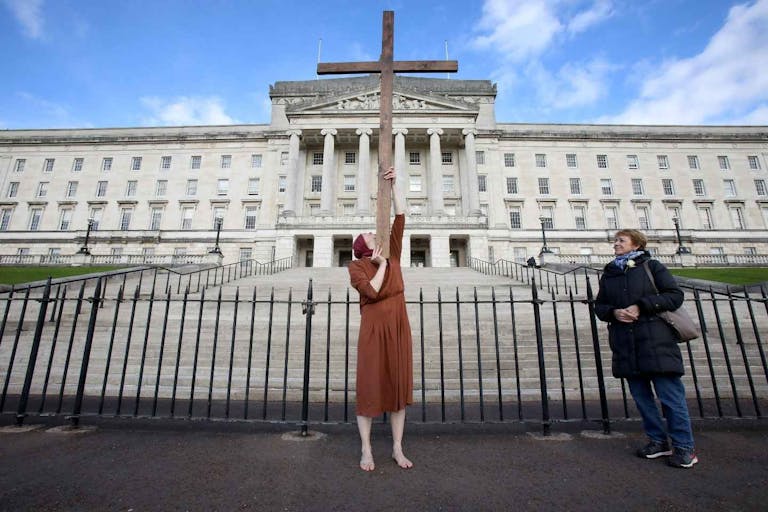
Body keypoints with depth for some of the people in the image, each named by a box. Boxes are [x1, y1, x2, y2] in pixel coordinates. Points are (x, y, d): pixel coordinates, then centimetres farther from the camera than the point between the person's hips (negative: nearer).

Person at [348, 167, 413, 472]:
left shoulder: (393, 256, 11)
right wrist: (381, 265, -6)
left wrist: (393, 185, 6)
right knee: (369, 386, 3)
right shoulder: (356, 267, 0)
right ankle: (366, 450, 20)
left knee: (399, 386, 9)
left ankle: (397, 449, 23)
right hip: (373, 329, -4)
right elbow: (371, 291, -17)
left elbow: (399, 219, 7)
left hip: (398, 328, 4)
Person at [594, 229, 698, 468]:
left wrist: (641, 306, -15)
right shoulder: (608, 274, 13)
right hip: (625, 346, 5)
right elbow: (599, 305, 13)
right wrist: (613, 312, -8)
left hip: (656, 342, -4)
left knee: (670, 395, 1)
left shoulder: (652, 267, 2)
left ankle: (683, 446, 17)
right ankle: (658, 440, 27)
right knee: (641, 396, 12)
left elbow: (675, 295, -4)